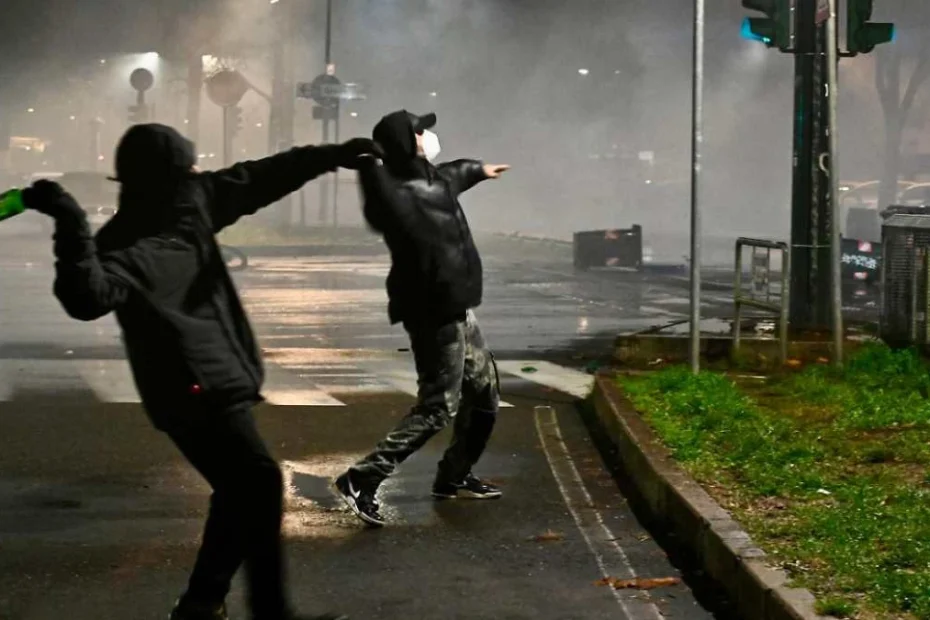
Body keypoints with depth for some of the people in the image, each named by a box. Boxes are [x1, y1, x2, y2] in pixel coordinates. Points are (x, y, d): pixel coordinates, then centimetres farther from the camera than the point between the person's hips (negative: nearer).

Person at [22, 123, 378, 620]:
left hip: (221, 381, 10)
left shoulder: (192, 202, 3)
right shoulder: (126, 247, -22)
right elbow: (89, 298, -40)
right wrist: (71, 226, -51)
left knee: (241, 489, 18)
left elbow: (258, 179, 12)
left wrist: (330, 156, 12)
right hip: (194, 393, -10)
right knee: (259, 482, -13)